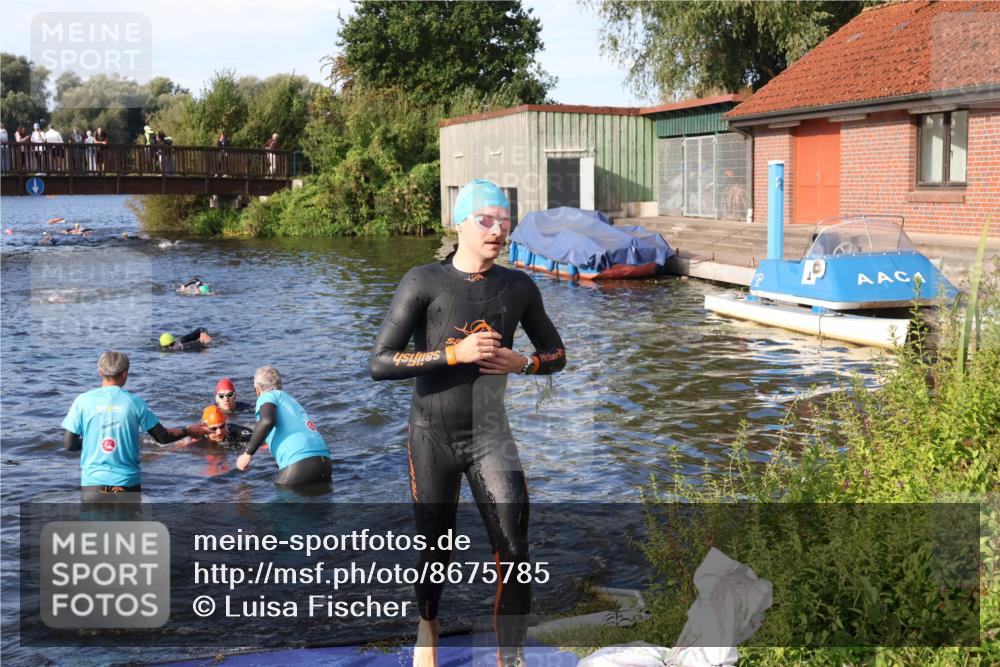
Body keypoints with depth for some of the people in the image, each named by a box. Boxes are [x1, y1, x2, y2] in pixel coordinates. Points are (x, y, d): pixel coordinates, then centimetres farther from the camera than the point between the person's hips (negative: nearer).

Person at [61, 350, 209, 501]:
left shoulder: (83, 401, -4)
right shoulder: (134, 402, -2)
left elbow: (68, 444, -3)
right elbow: (162, 437, 4)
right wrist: (189, 430, 21)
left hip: (93, 482, -1)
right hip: (127, 482, 1)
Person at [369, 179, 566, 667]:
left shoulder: (519, 287, 1)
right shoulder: (424, 282, -10)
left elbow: (557, 355, 13)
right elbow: (380, 364, -15)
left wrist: (521, 362, -8)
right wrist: (455, 353, -23)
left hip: (490, 434, 2)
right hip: (432, 435, -2)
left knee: (513, 550, -8)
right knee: (435, 549, 13)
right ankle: (427, 625, 43)